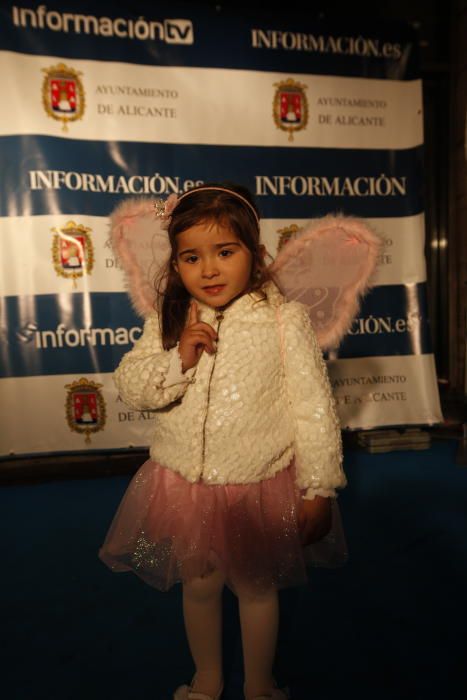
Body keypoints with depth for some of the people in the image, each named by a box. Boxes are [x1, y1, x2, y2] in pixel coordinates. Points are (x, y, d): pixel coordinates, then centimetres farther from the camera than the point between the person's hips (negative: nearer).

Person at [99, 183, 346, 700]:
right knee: (199, 585, 21)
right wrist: (178, 359, -19)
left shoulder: (284, 321, -13)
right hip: (185, 487, 3)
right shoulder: (168, 322, -2)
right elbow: (130, 389, -2)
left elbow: (314, 409, -11)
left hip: (259, 488, -2)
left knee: (256, 586, 19)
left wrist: (318, 491, -10)